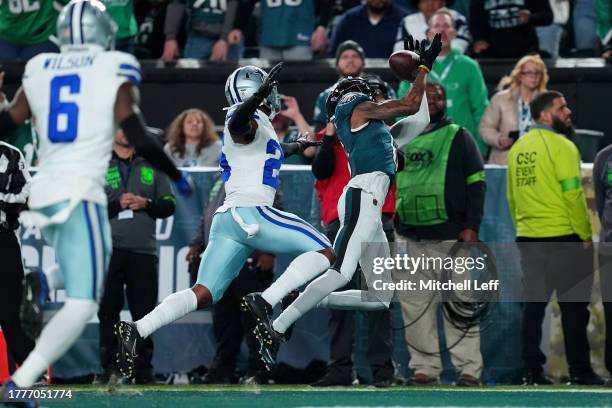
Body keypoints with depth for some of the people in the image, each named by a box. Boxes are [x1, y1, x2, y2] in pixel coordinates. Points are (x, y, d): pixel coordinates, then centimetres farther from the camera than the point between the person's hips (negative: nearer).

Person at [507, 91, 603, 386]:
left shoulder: (518, 148, 9)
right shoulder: (561, 146, -11)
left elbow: (512, 196, 12)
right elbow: (572, 194, -15)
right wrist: (585, 235, -8)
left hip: (527, 238, 6)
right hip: (563, 238, -6)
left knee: (534, 305, 10)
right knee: (573, 306, 0)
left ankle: (531, 370, 9)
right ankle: (579, 371, 1)